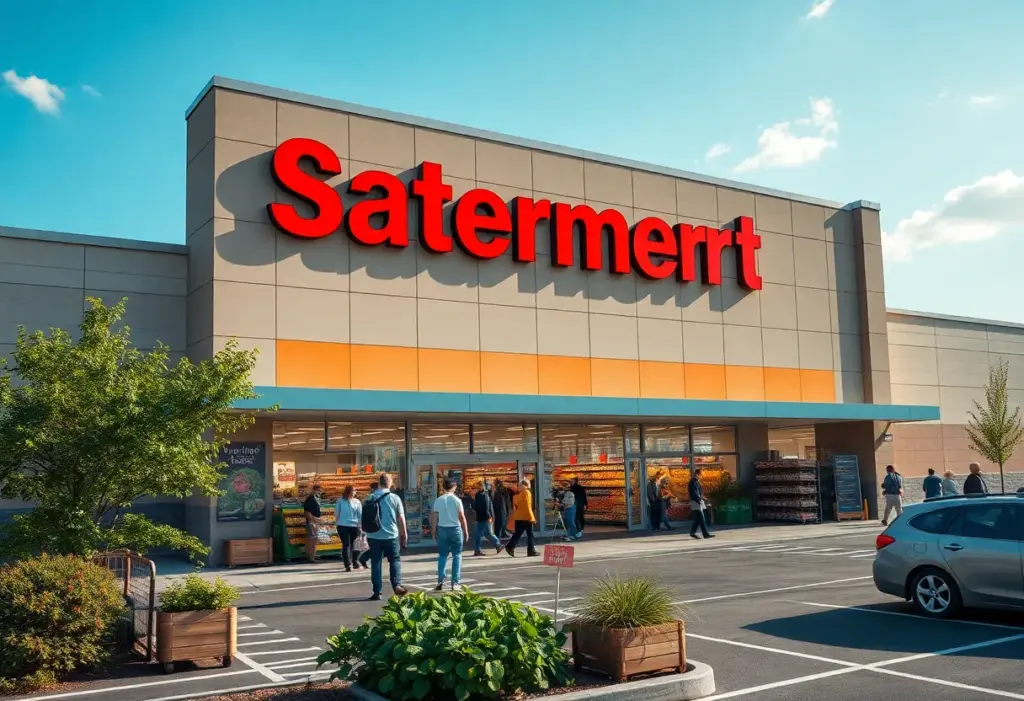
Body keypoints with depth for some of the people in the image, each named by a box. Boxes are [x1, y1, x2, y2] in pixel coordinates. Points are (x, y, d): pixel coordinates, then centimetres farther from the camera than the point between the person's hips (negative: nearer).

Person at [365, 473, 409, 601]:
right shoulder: (394, 498, -6)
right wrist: (404, 533, 11)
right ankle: (396, 585, -1)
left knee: (376, 563, 7)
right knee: (395, 560, 14)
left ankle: (377, 592, 7)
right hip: (391, 535, -1)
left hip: (373, 536, 2)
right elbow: (401, 518, -2)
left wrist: (367, 534, 20)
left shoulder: (370, 499, 0)